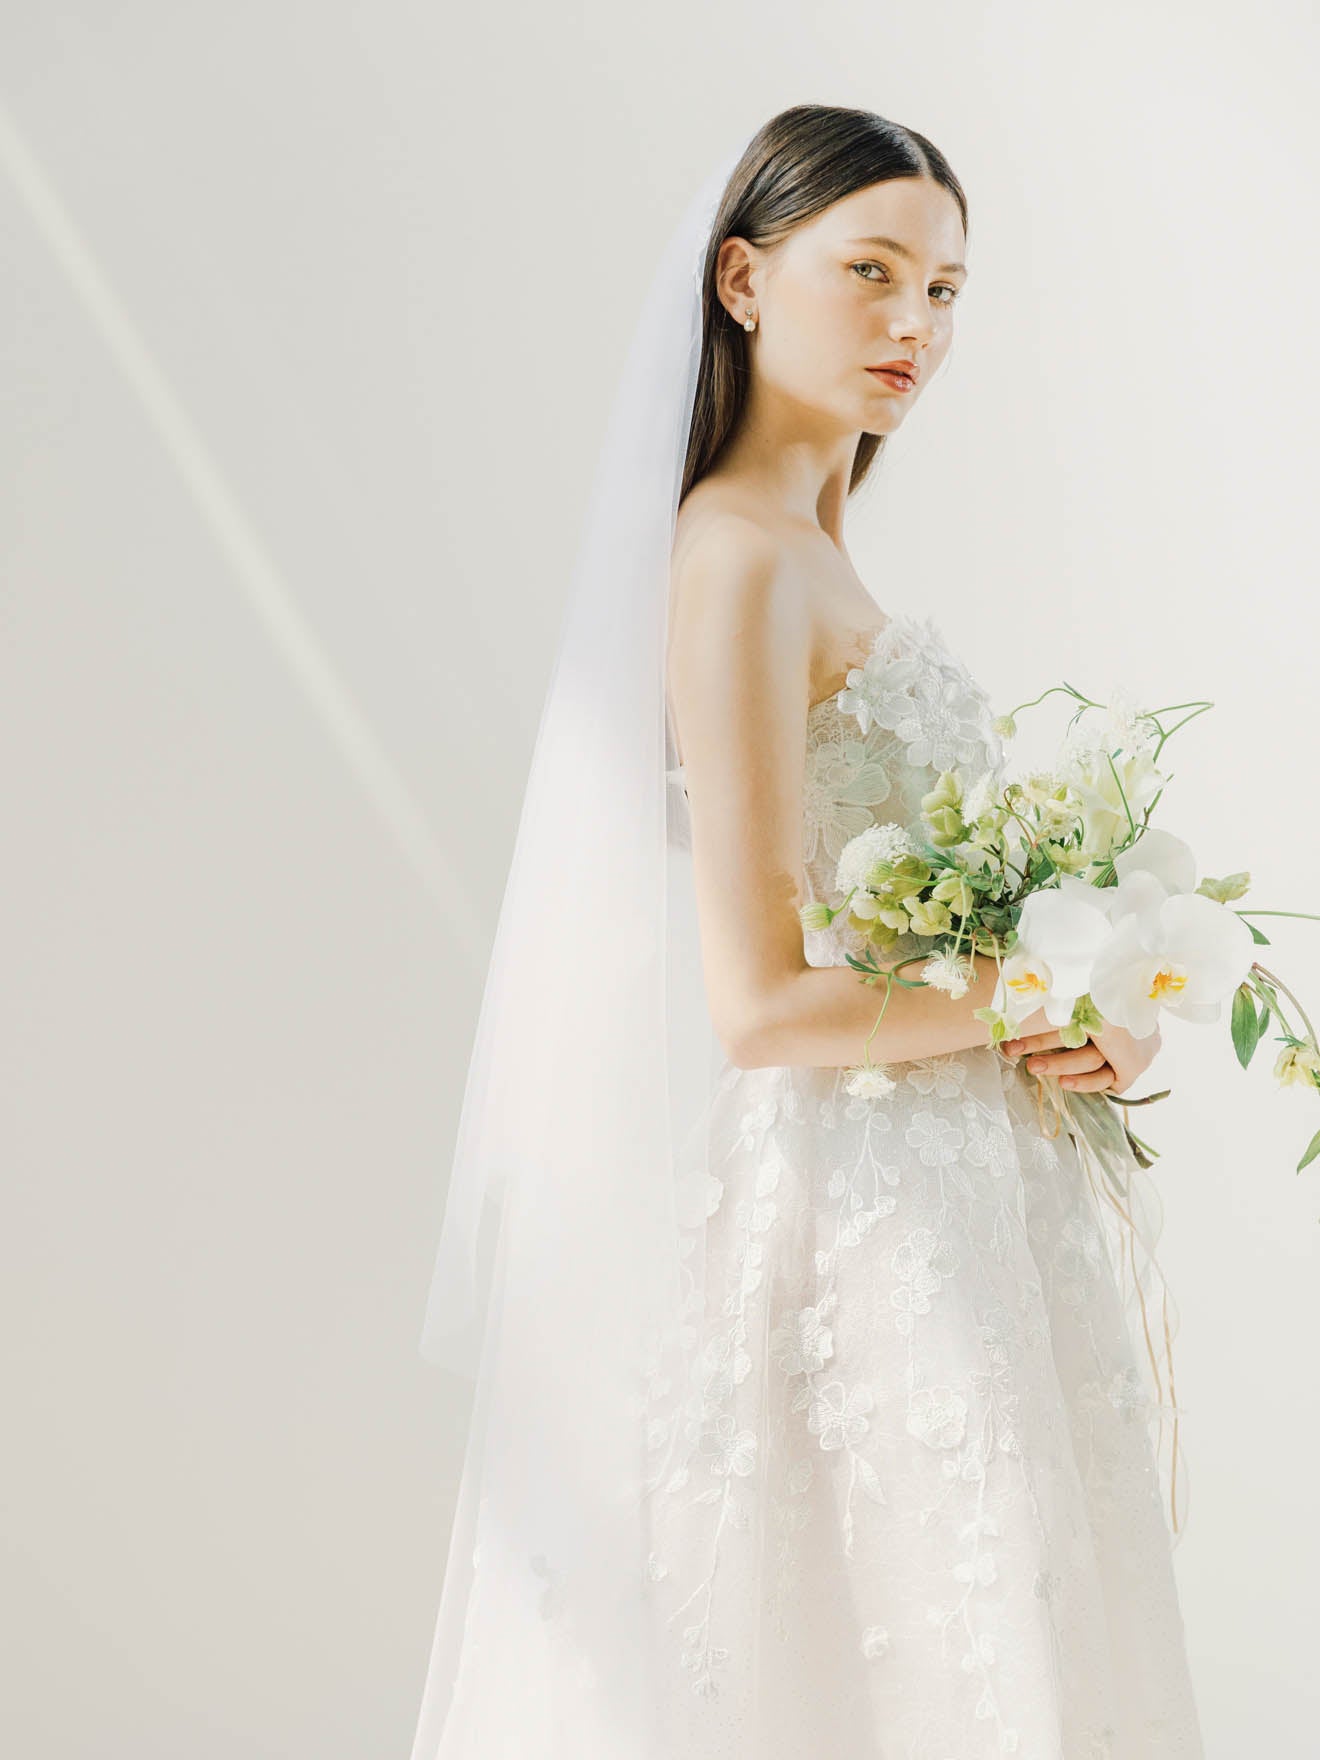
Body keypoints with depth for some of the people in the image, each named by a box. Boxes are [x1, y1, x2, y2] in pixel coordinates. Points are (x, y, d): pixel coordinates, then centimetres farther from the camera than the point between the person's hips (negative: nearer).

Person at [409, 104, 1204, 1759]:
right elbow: (763, 1006, -24)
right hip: (857, 1225, -9)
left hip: (939, 1206, 9)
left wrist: (1065, 1024, 0)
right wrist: (1031, 1006, -11)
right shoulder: (741, 562, -19)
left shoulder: (806, 552, 10)